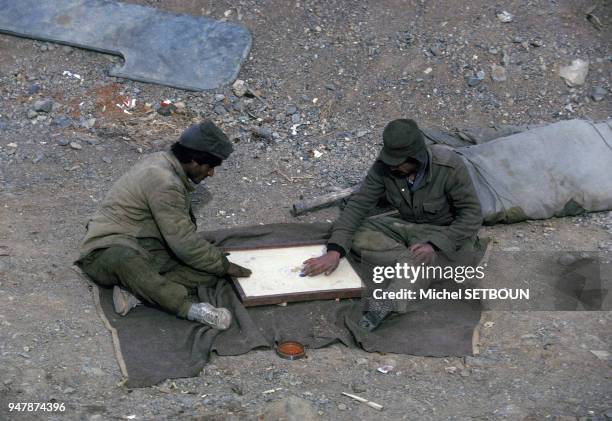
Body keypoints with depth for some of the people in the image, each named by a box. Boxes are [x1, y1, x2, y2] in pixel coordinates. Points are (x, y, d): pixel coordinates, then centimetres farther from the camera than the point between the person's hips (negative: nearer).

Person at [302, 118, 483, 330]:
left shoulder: (449, 166, -27)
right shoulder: (385, 166, -17)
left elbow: (472, 214, -22)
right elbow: (359, 204, -17)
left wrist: (435, 245, -35)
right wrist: (335, 251, -29)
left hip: (448, 233, -5)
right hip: (410, 228, 5)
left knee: (422, 256, -39)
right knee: (358, 235, -18)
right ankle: (416, 261, -25)